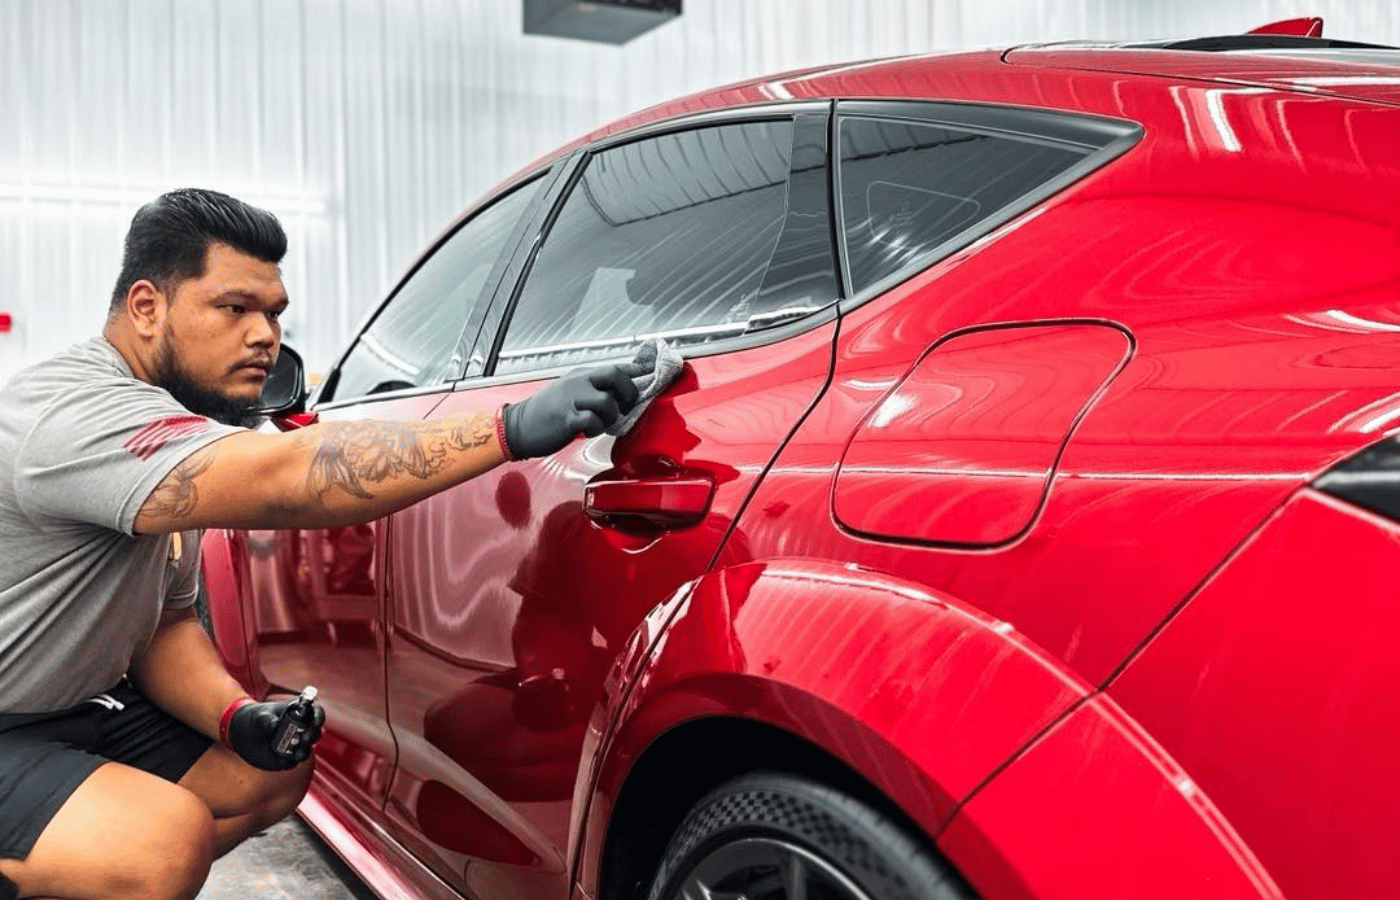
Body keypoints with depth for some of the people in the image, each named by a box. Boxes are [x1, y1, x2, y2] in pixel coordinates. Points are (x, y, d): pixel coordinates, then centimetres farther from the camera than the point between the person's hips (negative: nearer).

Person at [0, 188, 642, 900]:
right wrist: (512, 428, -45)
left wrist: (233, 718, -9)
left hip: (66, 712, 10)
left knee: (273, 774, 9)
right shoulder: (74, 415, -26)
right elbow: (283, 480, -41)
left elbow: (166, 624, 11)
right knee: (165, 840, -31)